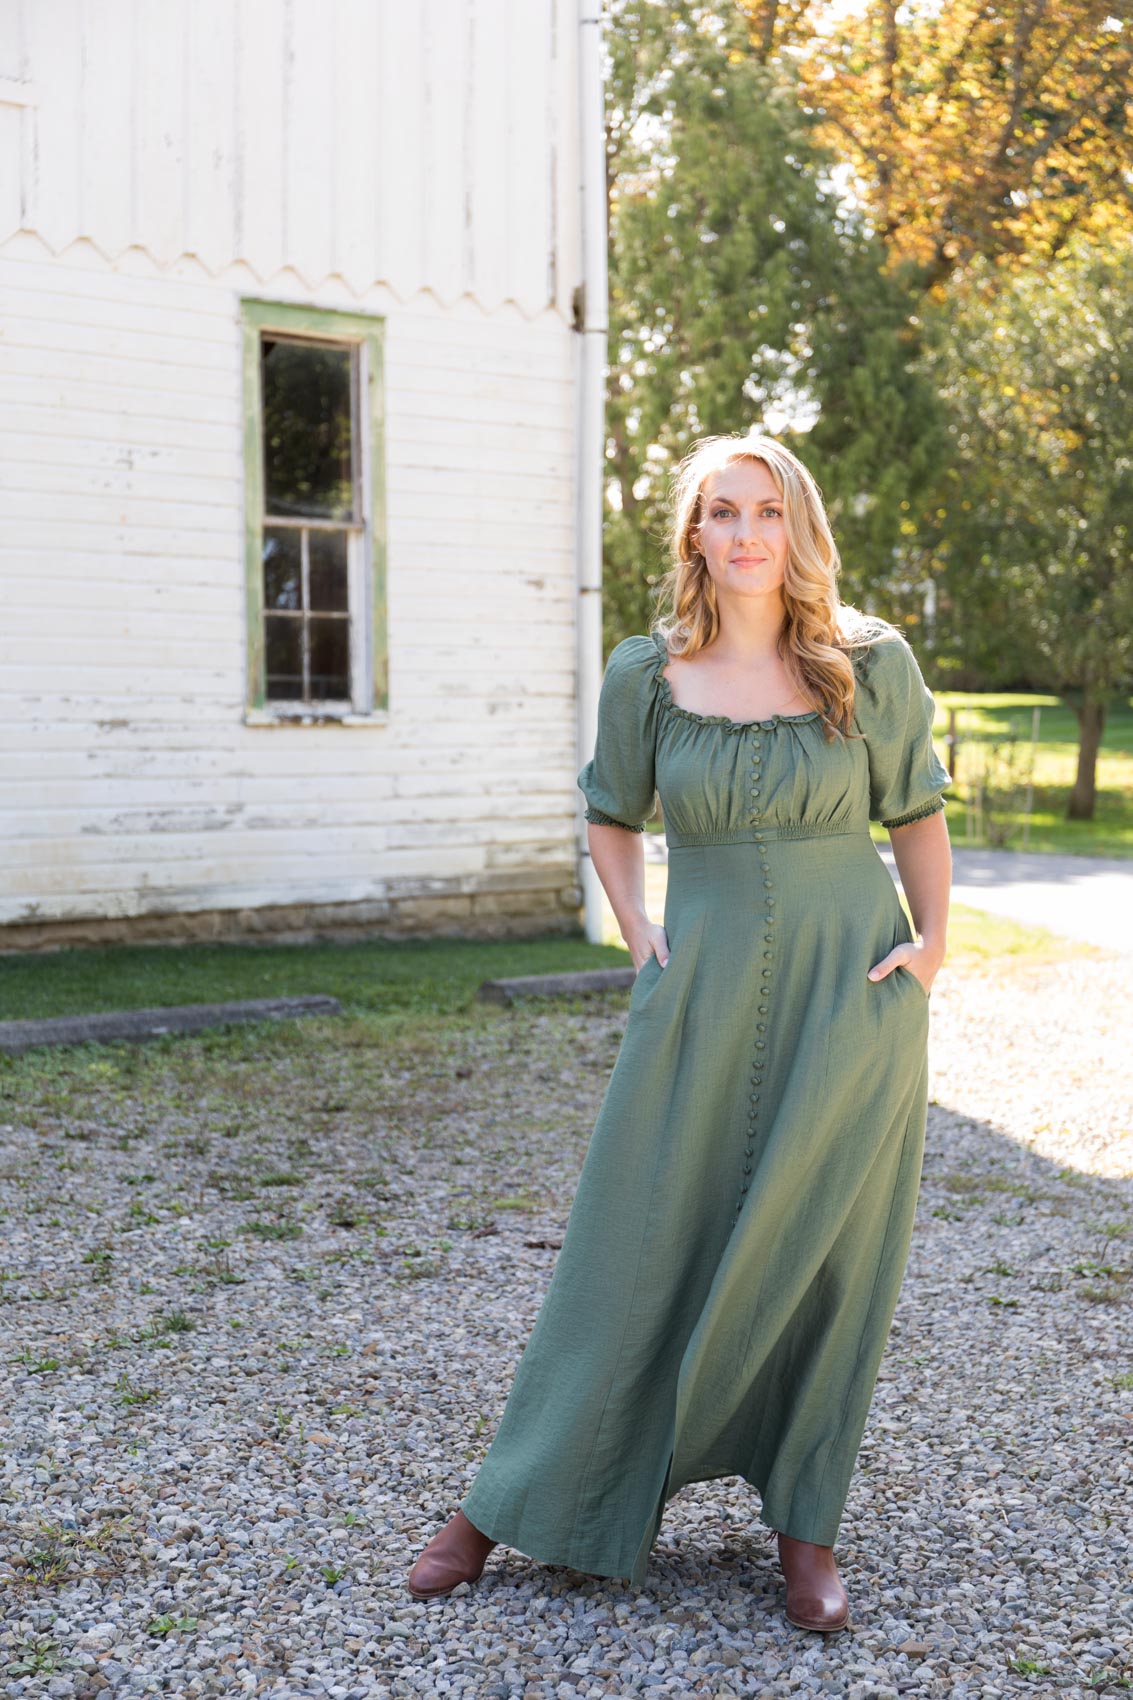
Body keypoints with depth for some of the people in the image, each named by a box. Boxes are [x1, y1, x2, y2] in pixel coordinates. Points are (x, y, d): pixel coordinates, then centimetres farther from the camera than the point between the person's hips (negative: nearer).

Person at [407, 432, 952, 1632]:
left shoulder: (872, 662, -3)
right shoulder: (645, 674, 0)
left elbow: (917, 813, 9)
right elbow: (610, 817, 14)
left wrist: (932, 941, -3)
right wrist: (637, 928, 1)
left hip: (848, 992, 0)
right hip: (703, 987, 1)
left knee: (822, 1253, 7)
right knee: (637, 1241, 5)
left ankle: (806, 1529, 25)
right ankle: (510, 1505, 21)